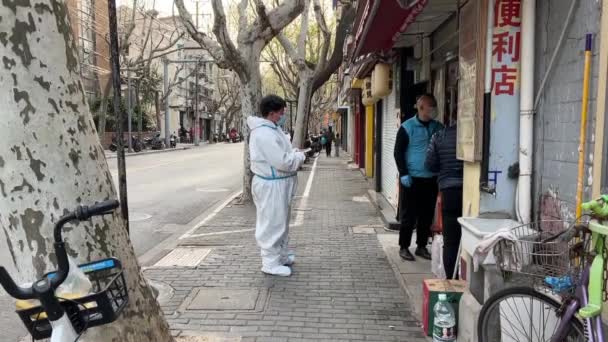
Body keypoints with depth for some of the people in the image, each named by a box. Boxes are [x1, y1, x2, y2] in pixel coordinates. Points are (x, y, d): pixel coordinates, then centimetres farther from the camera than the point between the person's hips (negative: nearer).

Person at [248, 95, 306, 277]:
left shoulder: (273, 129, 11)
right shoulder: (264, 134, -23)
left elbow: (284, 151, 19)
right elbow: (283, 162, -27)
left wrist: (295, 154, -2)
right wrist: (300, 157, -9)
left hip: (279, 184, 11)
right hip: (271, 186, -11)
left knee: (281, 221, 21)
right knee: (272, 224, -1)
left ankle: (281, 255, 35)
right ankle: (271, 263, 10)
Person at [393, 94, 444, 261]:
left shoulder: (439, 128, 7)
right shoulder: (407, 127, -5)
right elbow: (398, 152, -6)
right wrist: (403, 174, -13)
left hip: (431, 179, 4)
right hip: (412, 179, -4)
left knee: (427, 215, 10)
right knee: (408, 215, 3)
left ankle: (421, 246, 23)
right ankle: (404, 247, 14)